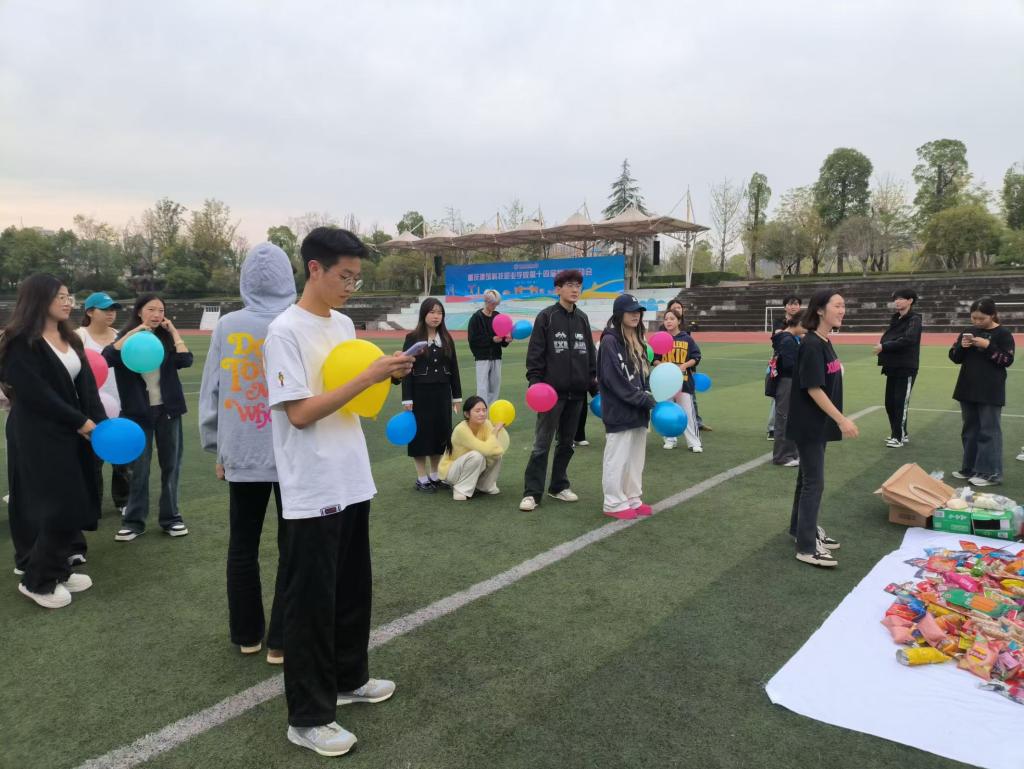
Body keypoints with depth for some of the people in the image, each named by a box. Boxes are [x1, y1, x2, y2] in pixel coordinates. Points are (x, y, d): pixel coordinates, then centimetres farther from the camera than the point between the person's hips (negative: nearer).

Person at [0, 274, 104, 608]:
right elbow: (35, 393, -19)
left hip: (71, 434, 8)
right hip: (39, 437, -8)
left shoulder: (69, 339, 13)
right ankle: (37, 580, 11)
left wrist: (99, 422, -7)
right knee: (55, 506, -5)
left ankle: (57, 569, 24)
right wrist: (80, 421, -15)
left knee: (74, 504, 9)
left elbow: (86, 384, 6)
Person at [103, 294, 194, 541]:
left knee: (170, 465, 7)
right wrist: (132, 333, -20)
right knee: (138, 468, 2)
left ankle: (171, 518, 17)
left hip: (167, 410, 2)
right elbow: (108, 357, -19)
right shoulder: (127, 339, 1)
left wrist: (174, 332, -9)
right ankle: (134, 521, 12)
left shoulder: (167, 339, 5)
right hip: (138, 412, -2)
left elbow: (186, 361, -12)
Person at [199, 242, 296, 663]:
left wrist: (217, 446, 15)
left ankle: (247, 633, 27)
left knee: (242, 547, 16)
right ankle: (281, 641, 13)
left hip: (243, 454, 2)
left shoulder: (226, 327, -2)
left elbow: (210, 392, 3)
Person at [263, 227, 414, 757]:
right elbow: (300, 412, -21)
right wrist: (369, 377, -24)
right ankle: (308, 717, 19)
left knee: (354, 589, 20)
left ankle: (348, 678, 39)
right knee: (311, 603, 4)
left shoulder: (344, 325, 9)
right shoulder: (285, 331, -15)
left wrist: (387, 376, -3)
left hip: (353, 483, 8)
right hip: (313, 492, -8)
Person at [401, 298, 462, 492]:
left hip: (442, 392, 4)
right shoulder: (412, 338, -6)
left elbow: (453, 368, 10)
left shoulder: (446, 338, 6)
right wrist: (407, 399, -11)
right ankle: (422, 478, 13)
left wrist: (457, 396, 8)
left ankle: (435, 476, 23)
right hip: (420, 392, -4)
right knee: (421, 433, 2)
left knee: (441, 432, 9)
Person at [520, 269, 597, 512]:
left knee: (566, 443, 13)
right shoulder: (546, 317, -4)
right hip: (552, 391, -5)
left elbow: (590, 354, 16)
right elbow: (535, 354, -7)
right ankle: (532, 492, 1)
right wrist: (535, 383, -14)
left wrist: (594, 386, 13)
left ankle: (559, 486, 25)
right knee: (542, 444, -4)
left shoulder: (582, 318, 12)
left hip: (576, 393, 5)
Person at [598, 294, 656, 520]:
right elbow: (615, 380, -18)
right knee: (617, 459, 1)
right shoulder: (610, 341, -12)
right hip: (619, 412, -8)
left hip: (639, 412, 8)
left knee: (636, 458, 15)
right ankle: (614, 503, 13)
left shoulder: (637, 340, 13)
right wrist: (646, 400, -16)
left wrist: (653, 395, -2)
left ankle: (633, 499, 26)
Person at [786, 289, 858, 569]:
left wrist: (835, 420, 18)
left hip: (818, 423, 9)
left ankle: (803, 529, 32)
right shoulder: (811, 345, -19)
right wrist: (842, 419, -21)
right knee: (814, 482, -4)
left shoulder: (824, 343, 9)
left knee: (807, 478, 18)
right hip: (809, 425, -9)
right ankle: (806, 547, 4)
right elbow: (813, 389, -22)